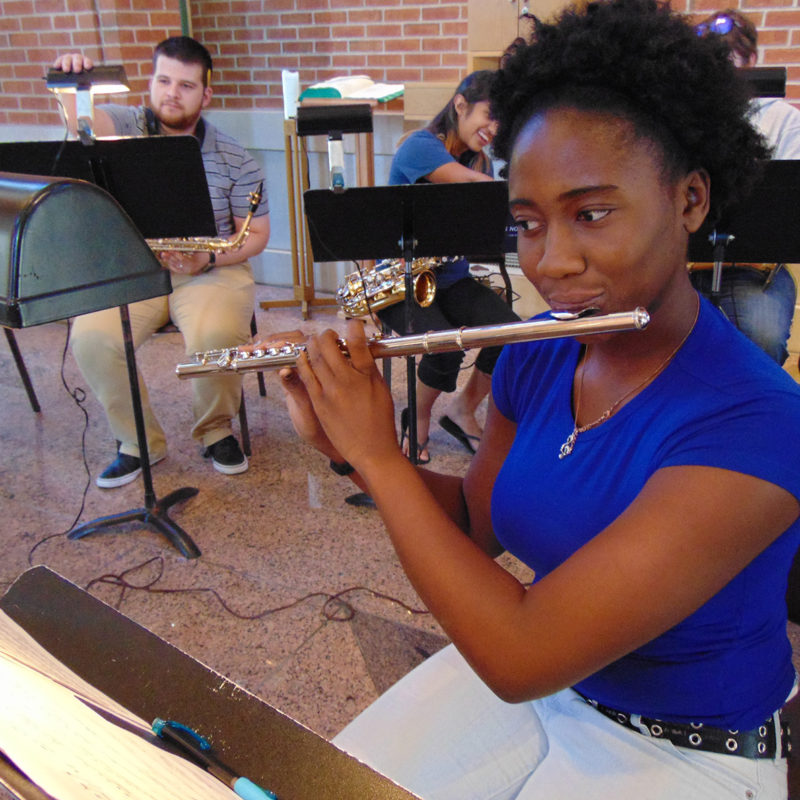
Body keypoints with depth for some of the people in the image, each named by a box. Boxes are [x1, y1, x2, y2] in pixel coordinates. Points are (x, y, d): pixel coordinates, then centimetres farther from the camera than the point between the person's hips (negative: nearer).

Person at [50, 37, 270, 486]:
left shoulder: (234, 159, 1)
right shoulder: (127, 128, 3)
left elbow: (257, 234, 1)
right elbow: (82, 121, -18)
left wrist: (209, 259, -15)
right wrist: (72, 84, -40)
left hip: (214, 270, -1)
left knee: (217, 335, -33)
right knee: (90, 337, -24)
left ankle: (217, 430, -1)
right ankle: (139, 441, -1)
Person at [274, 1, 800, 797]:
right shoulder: (534, 356, -10)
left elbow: (519, 656, -33)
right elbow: (476, 522, 4)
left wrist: (377, 454, -24)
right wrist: (340, 446, -11)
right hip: (527, 674, 5)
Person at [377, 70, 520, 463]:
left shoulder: (481, 161, 11)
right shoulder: (420, 146, -14)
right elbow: (474, 185, -28)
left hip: (451, 277, 6)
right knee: (445, 348, -31)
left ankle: (462, 409, 8)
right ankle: (418, 419, 2)